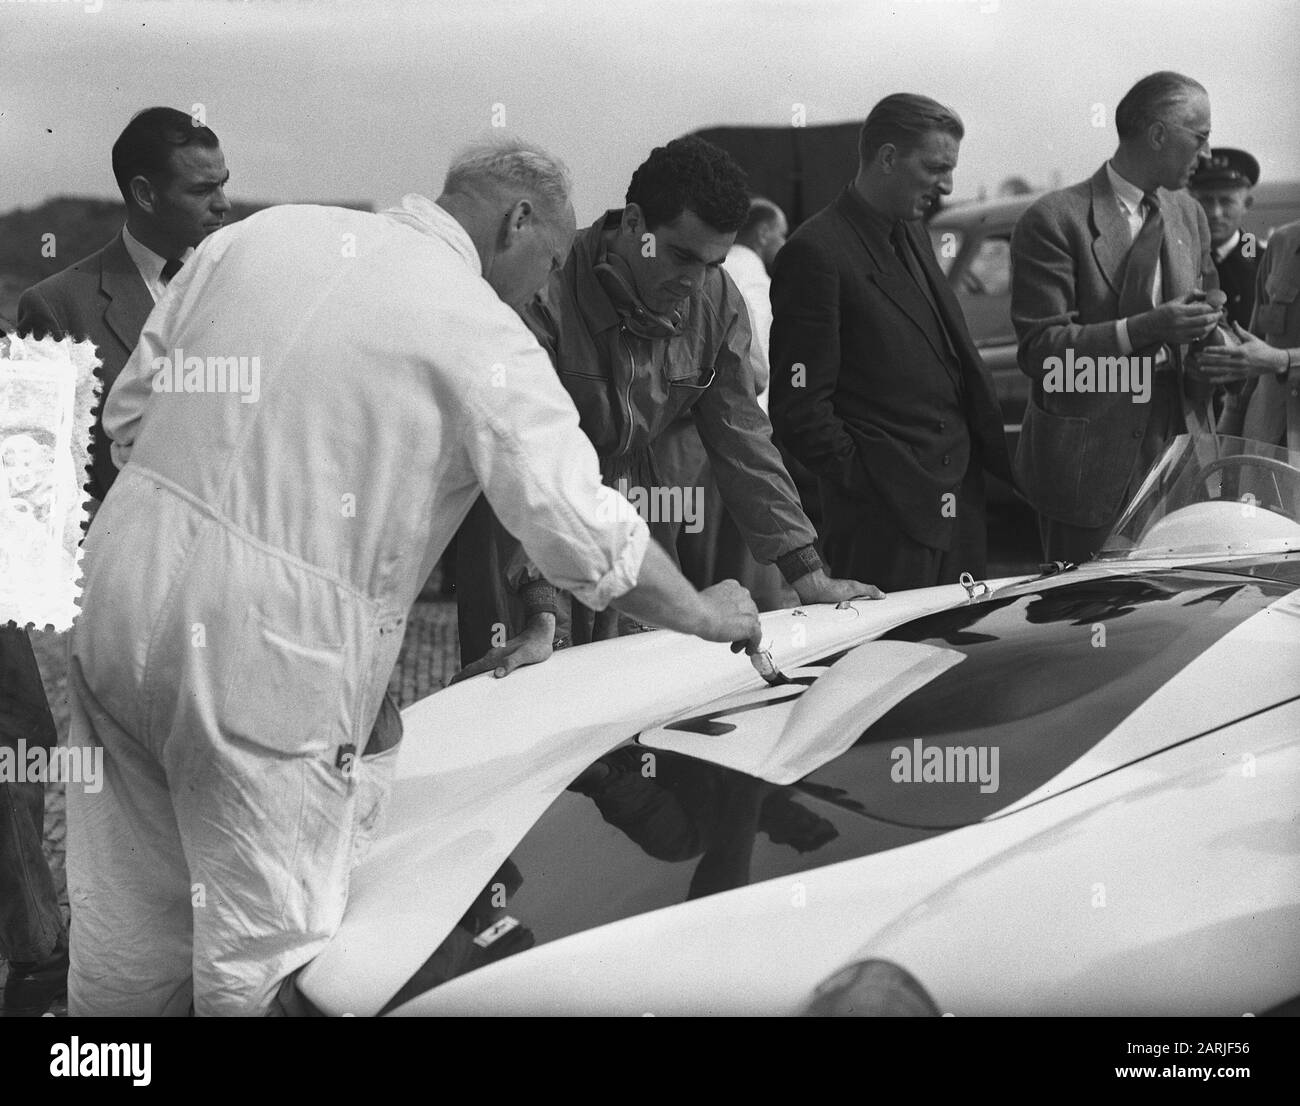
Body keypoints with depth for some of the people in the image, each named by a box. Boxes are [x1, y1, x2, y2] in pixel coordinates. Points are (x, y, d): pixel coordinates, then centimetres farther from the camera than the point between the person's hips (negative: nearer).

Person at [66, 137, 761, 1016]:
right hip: (270, 654, -6)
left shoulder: (261, 235, 11)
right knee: (265, 947, 6)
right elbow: (583, 532, -7)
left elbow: (129, 411, 15)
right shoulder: (484, 338, -6)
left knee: (126, 921, 18)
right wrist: (706, 615, 8)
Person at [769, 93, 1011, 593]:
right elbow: (798, 406, -15)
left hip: (958, 501, 8)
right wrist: (863, 484, -15)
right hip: (888, 514, -8)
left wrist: (998, 457, 13)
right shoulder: (816, 253, -13)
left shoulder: (912, 234, 16)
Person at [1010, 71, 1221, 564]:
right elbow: (1039, 349, -15)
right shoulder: (1054, 220, -10)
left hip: (1176, 446, 6)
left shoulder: (1188, 215, 13)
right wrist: (1143, 328, -25)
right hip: (1087, 461, -6)